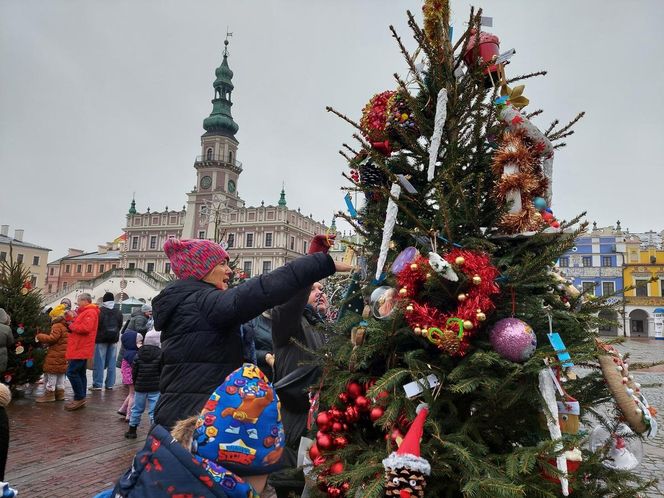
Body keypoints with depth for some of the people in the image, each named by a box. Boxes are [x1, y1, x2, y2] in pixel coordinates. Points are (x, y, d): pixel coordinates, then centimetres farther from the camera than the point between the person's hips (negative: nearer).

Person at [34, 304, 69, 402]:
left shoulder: (57, 326, -16)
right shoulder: (66, 326, 12)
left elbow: (52, 338, -22)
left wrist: (39, 337, -11)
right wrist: (47, 343, 18)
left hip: (55, 355, -9)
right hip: (63, 354, 9)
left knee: (51, 374, -1)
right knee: (61, 374, 14)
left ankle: (49, 394, 3)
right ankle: (60, 393, 20)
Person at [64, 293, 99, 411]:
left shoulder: (90, 312, -13)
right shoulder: (85, 312, 22)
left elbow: (85, 328, -24)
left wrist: (72, 326, -13)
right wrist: (73, 322, 4)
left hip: (81, 349, -11)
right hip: (80, 348, 11)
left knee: (72, 372, -12)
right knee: (80, 373, 12)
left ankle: (79, 398, -6)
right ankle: (80, 399, 18)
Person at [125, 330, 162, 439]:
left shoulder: (139, 354, 1)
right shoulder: (160, 354, -11)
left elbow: (134, 371, 5)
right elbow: (163, 372, -8)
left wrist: (135, 383, 18)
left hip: (140, 386, 3)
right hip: (155, 388, -3)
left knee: (137, 409, 17)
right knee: (154, 410, 0)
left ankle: (132, 430, 28)